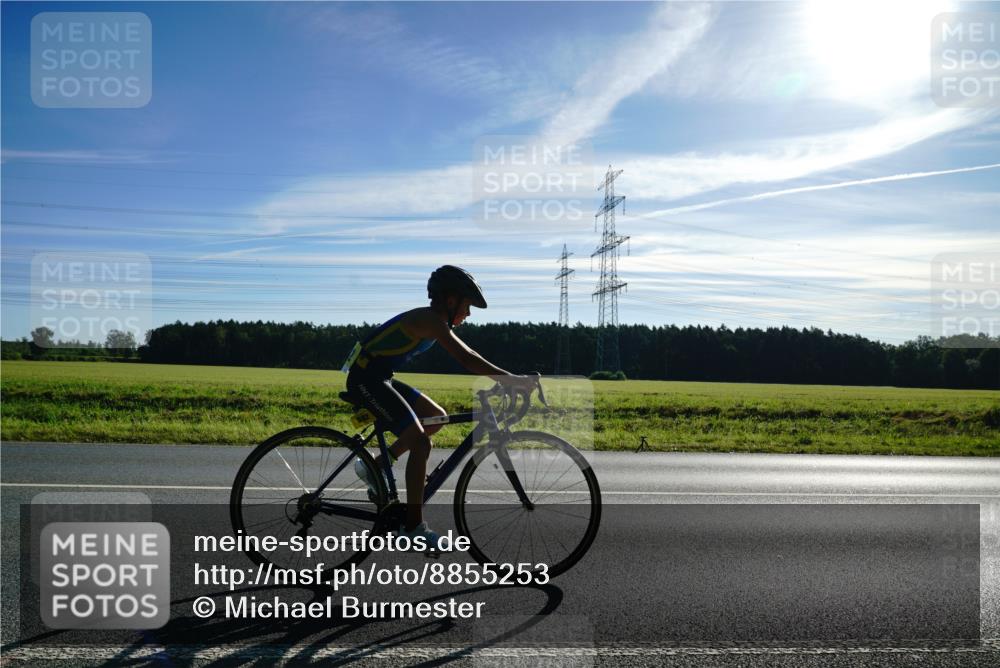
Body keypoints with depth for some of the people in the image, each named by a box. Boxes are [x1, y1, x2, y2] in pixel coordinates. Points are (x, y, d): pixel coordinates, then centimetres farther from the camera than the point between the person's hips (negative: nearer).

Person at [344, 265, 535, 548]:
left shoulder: (435, 321, 11)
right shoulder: (430, 320, -19)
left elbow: (467, 355, 15)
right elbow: (466, 359, -29)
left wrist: (506, 378, 8)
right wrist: (512, 379, -28)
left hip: (379, 378, 10)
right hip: (366, 379, -10)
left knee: (437, 417, 14)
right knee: (420, 443, -13)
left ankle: (374, 466, 18)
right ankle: (413, 526, -3)